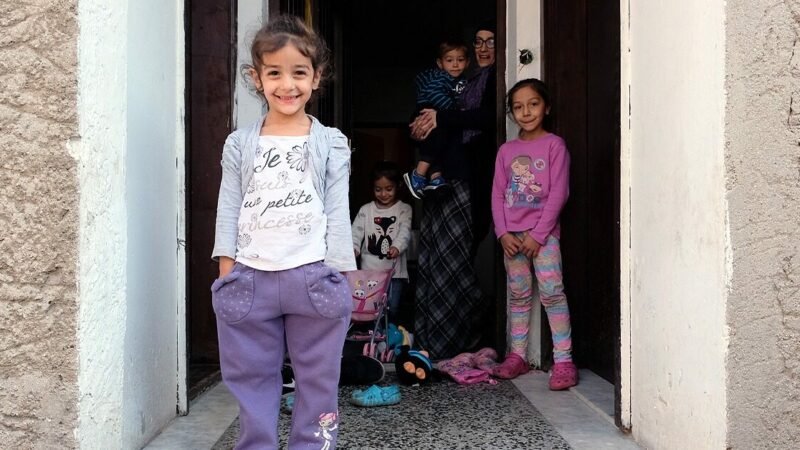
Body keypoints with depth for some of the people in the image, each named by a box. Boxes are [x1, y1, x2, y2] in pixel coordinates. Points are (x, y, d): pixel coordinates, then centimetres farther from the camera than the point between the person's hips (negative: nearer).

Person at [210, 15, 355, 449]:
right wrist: (227, 273, -1)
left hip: (312, 276, -1)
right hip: (250, 278, 2)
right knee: (252, 379, 10)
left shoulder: (331, 144, 4)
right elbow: (228, 210, 6)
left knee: (317, 379, 7)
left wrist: (336, 277, -4)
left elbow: (337, 213, 2)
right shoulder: (240, 144, 8)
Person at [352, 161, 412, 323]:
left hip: (395, 270, -1)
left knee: (392, 311, 2)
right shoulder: (366, 210, 7)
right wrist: (353, 248, -20)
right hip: (369, 270, 1)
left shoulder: (404, 210, 4)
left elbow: (405, 232, -10)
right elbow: (356, 232, 1)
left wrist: (397, 246, -30)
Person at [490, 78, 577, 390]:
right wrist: (503, 233, -5)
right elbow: (497, 194, 8)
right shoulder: (506, 150, 11)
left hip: (543, 232, -4)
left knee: (551, 292, -11)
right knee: (518, 295, 10)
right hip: (512, 235, 5)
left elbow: (558, 192, -9)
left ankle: (563, 361, -8)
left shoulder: (554, 145, -2)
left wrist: (537, 235, -13)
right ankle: (517, 355, 17)